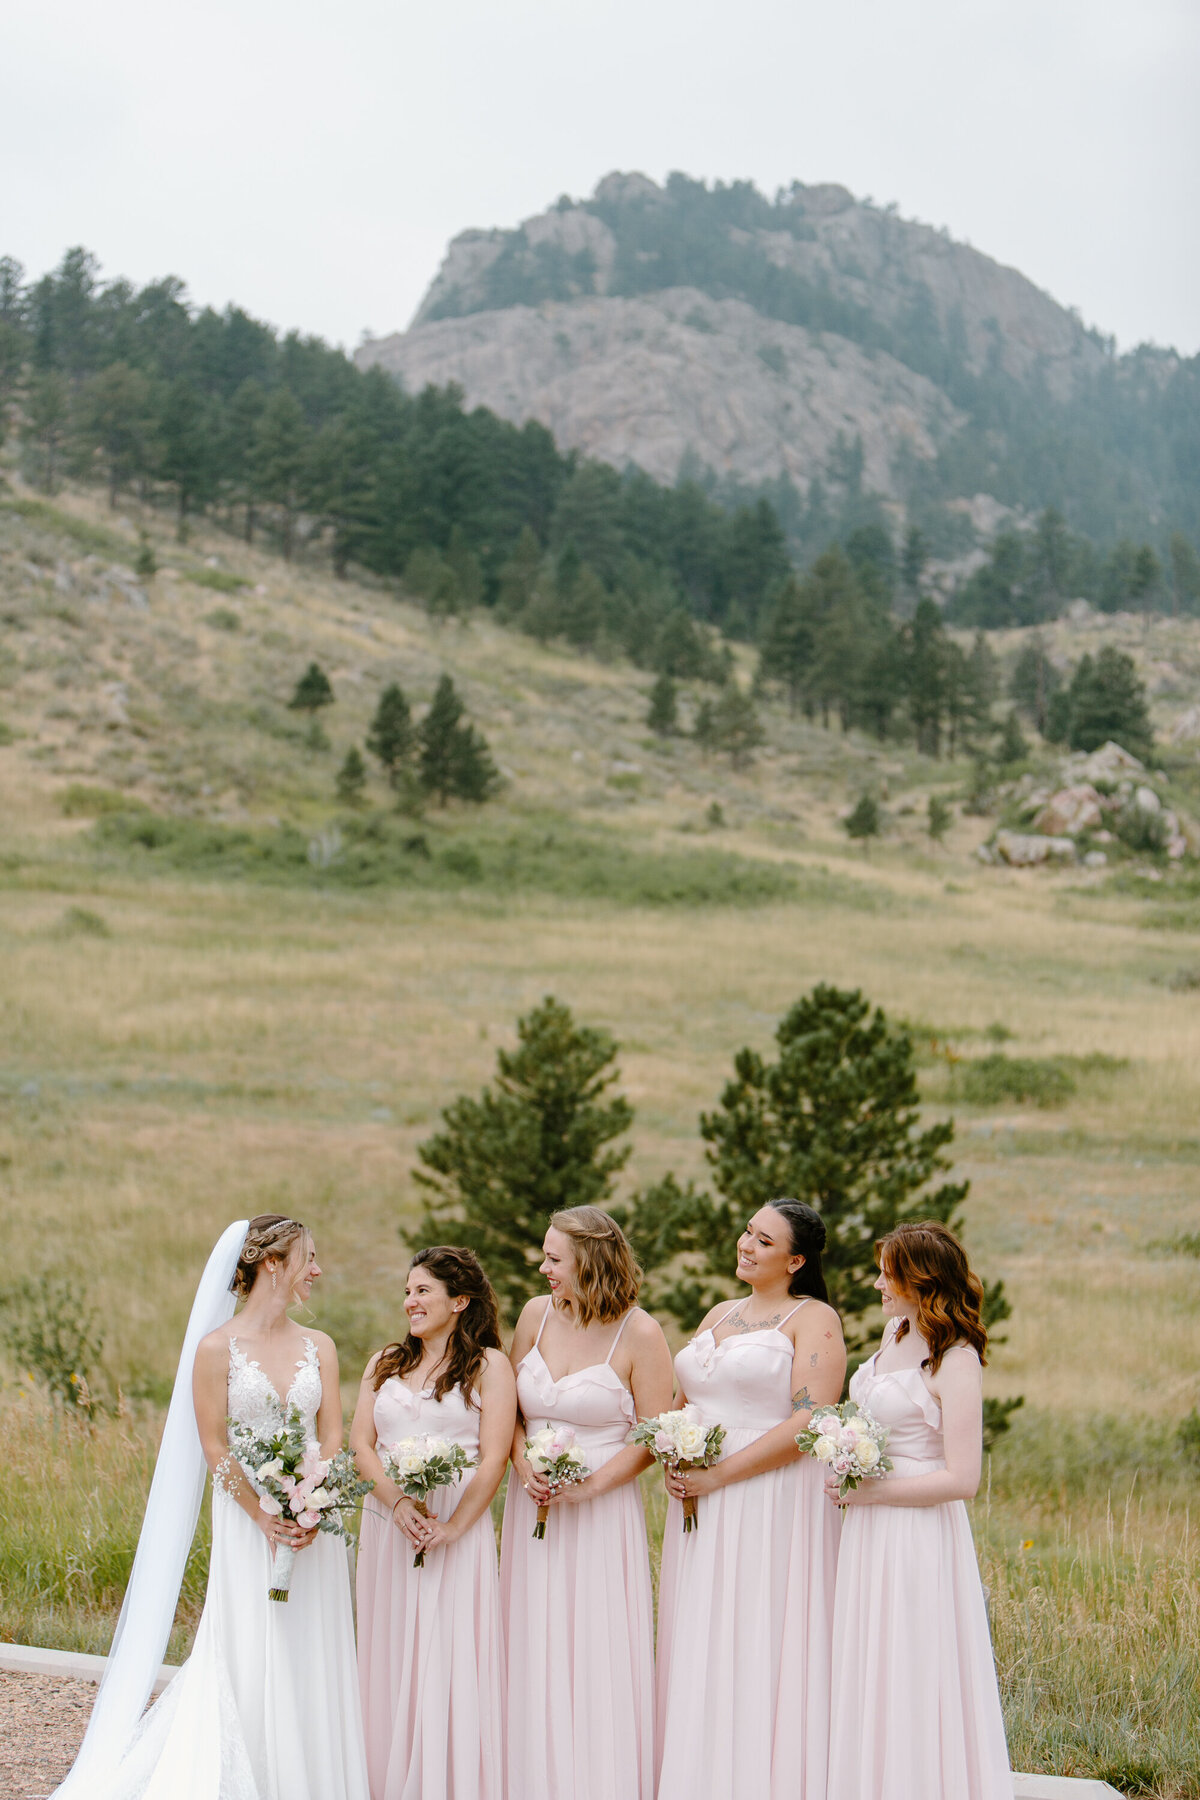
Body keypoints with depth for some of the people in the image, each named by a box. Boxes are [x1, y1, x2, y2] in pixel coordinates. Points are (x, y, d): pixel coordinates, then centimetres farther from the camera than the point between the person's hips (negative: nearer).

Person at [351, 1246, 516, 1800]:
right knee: (389, 1664, 5)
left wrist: (452, 1528, -17)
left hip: (457, 1531, -4)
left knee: (451, 1665, -5)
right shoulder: (384, 1364, 15)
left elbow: (493, 1460, -6)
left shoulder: (488, 1365, 1)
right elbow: (360, 1444, 5)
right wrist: (398, 1504, -12)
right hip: (386, 1526, 4)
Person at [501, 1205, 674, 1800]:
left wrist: (589, 1486, -15)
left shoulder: (639, 1333, -8)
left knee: (599, 1658, -3)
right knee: (534, 1657, 5)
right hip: (534, 1505, 4)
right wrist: (524, 1467, -5)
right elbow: (511, 1409, 12)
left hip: (602, 1512, -4)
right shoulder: (536, 1314, 6)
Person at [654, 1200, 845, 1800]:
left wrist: (717, 1475, -16)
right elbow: (679, 1403, 24)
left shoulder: (813, 1319, -5)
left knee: (759, 1654, -6)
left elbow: (808, 1423, -15)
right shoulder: (718, 1316, 17)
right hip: (701, 1506, 7)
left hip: (772, 1504, -7)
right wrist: (673, 1463, 2)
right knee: (697, 1654, 6)